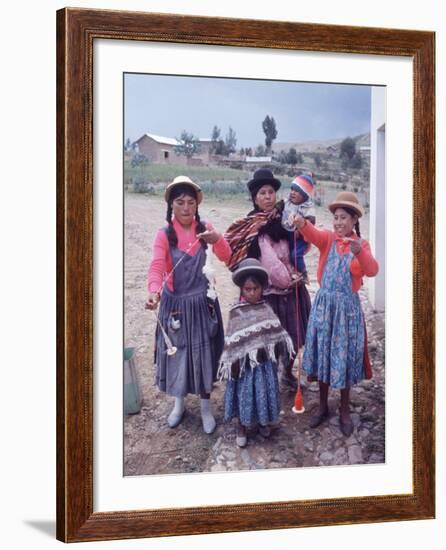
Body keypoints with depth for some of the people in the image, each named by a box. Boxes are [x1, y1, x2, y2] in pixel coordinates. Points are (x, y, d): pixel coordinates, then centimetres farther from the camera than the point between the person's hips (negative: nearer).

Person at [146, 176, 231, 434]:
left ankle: (206, 407, 23)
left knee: (203, 353, 7)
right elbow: (157, 266, -23)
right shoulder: (164, 234, -10)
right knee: (176, 352, 10)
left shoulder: (205, 229, -4)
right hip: (175, 304, -1)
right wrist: (154, 291, -44)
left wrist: (217, 240, -37)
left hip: (202, 303, 1)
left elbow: (226, 256, -14)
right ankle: (179, 403, 31)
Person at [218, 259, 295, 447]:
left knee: (264, 392, 14)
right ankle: (242, 427, 23)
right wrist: (231, 362, -10)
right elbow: (232, 341, -9)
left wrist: (281, 353, 2)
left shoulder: (266, 309, 1)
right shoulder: (236, 313, -10)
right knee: (244, 393, 6)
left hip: (265, 361, 3)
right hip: (245, 361, -3)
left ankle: (262, 421, 35)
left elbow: (276, 334, 6)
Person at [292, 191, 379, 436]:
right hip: (324, 303, 2)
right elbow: (313, 235, -23)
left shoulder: (362, 244, -1)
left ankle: (345, 411, 21)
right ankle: (323, 407, 26)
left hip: (347, 306, -2)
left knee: (344, 356, 5)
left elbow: (372, 271, -19)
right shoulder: (328, 238, 1)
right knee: (323, 354, 10)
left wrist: (359, 253, -38)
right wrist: (302, 224, -47)